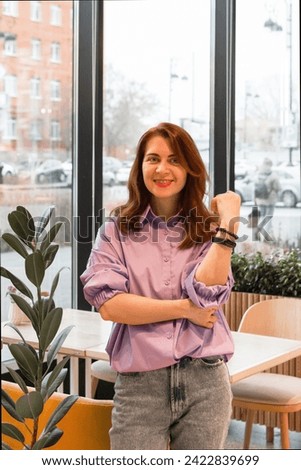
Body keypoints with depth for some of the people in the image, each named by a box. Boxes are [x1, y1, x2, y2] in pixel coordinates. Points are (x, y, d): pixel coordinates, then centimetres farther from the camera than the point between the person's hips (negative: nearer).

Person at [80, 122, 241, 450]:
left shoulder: (208, 230, 6)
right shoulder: (116, 229, 3)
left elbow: (206, 296, -11)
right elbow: (108, 305, -10)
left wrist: (229, 223, -12)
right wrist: (184, 309, -10)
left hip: (206, 382, 2)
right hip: (138, 385, -1)